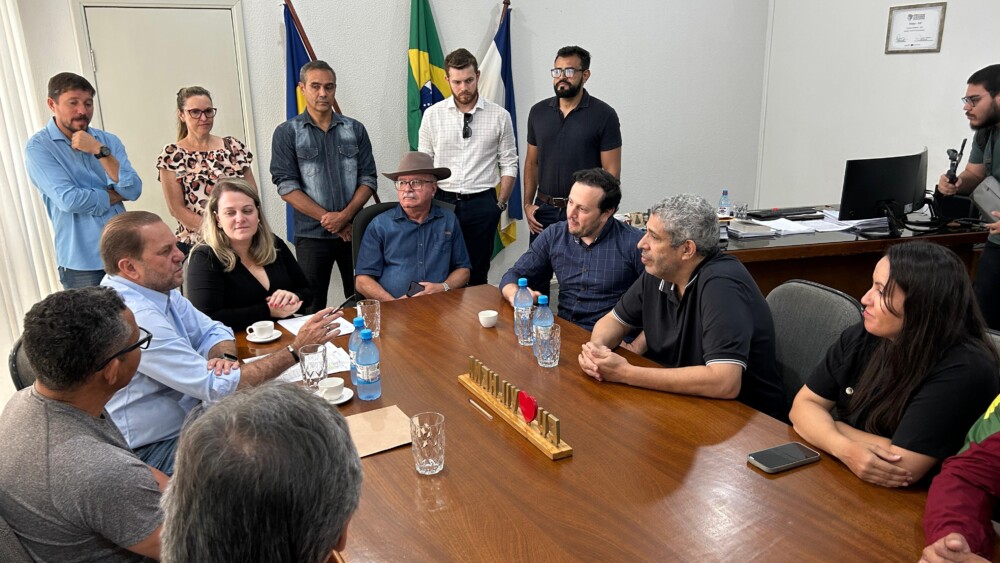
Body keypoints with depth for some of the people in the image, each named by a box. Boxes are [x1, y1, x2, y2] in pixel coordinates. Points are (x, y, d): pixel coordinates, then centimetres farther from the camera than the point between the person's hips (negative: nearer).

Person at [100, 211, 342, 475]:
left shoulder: (157, 287, 1)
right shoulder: (136, 317, -28)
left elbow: (212, 331, 10)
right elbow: (217, 387, -28)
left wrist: (226, 358, -15)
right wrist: (296, 349, -24)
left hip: (183, 420, 9)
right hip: (151, 450, -8)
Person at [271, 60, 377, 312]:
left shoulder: (355, 129, 8)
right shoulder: (287, 133, 1)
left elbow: (368, 179, 3)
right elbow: (287, 186, -6)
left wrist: (345, 215, -13)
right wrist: (328, 219, -13)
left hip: (354, 231, 2)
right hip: (312, 234, -2)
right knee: (312, 308, 5)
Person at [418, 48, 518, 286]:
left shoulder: (500, 116, -1)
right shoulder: (432, 114, 1)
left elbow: (509, 165, 4)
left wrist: (500, 204, 1)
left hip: (482, 203, 0)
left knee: (477, 275, 9)